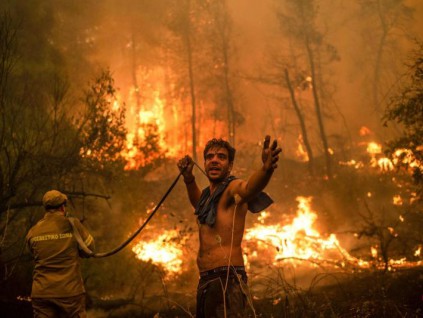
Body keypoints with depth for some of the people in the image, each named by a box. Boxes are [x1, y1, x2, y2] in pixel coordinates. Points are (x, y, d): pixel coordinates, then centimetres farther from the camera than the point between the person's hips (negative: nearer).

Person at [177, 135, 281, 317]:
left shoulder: (233, 189, -6)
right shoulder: (209, 195, 20)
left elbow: (250, 187, -30)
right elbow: (197, 202, 44)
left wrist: (266, 169, -52)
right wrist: (188, 178, 27)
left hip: (227, 282, -9)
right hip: (205, 282, 10)